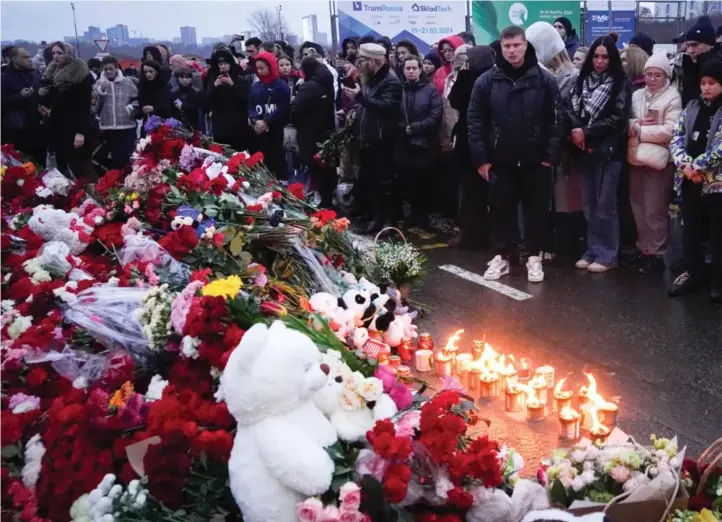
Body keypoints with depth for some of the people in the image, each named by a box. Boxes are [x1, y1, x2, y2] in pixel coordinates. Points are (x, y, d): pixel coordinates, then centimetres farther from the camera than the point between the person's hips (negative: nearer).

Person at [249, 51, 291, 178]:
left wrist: (266, 122, -18)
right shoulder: (254, 86, 12)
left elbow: (283, 108, -10)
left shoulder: (282, 86, -1)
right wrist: (255, 121, -13)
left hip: (275, 131, -4)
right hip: (257, 132, 4)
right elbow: (251, 107, 8)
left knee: (277, 162, -2)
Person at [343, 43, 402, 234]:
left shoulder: (391, 81, -13)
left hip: (382, 142, -9)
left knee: (383, 182, -3)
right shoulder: (371, 79, 15)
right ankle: (374, 216, 25)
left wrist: (360, 96, -29)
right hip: (367, 139, 9)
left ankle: (385, 220, 4)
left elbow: (385, 106, -27)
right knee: (368, 181, 14)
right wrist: (355, 113, 8)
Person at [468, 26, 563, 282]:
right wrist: (481, 158, -5)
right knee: (501, 210, 9)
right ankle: (502, 256, 22)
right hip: (500, 162, 1)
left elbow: (555, 121, -2)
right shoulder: (486, 81, -2)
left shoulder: (544, 80, -3)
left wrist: (551, 156, -7)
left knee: (536, 211, 8)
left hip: (536, 162, -1)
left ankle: (534, 257, 21)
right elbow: (475, 122, -1)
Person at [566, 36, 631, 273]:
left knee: (605, 205, -1)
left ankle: (607, 254, 7)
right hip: (586, 150, 5)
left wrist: (586, 132, -12)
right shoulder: (583, 80, 11)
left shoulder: (621, 84, -2)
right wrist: (575, 130, -15)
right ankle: (592, 251, 19)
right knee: (589, 204, 10)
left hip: (608, 151, -5)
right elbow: (569, 108, 3)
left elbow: (617, 119, -10)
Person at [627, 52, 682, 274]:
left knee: (654, 210, -2)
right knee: (638, 208, 12)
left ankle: (657, 253, 9)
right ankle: (643, 249, 24)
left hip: (658, 160, -5)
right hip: (637, 158, 5)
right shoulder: (636, 95, 11)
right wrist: (636, 124, -13)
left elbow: (669, 131, -14)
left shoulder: (672, 97, -5)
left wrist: (639, 130, -11)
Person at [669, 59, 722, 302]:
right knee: (690, 231, 12)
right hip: (689, 182, 5)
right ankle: (691, 275, 24)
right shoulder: (692, 107, 11)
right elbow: (676, 137, 4)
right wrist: (685, 164, -12)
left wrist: (697, 166, -15)